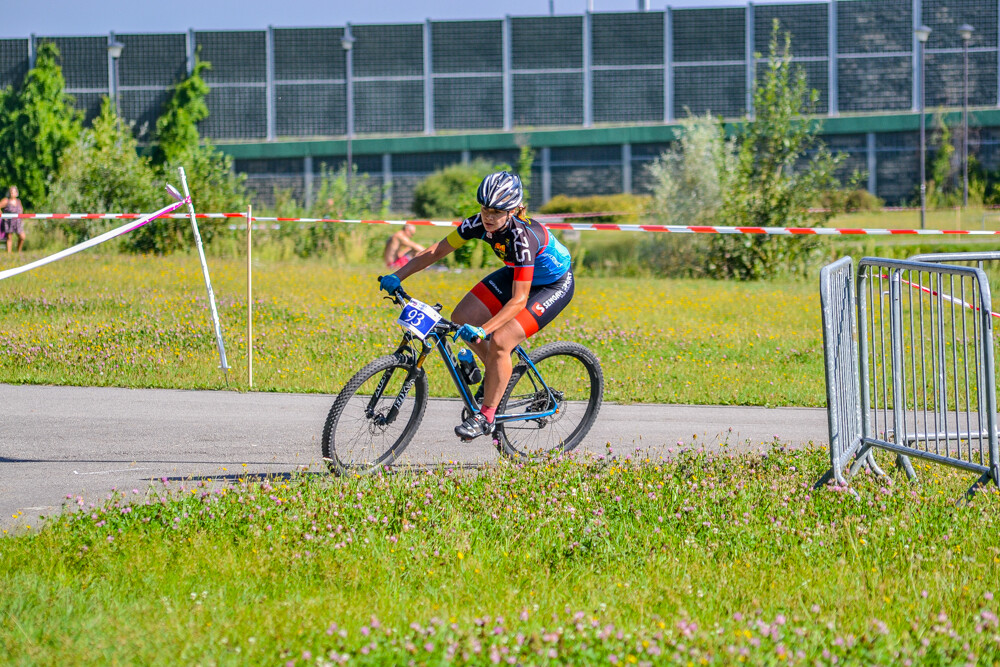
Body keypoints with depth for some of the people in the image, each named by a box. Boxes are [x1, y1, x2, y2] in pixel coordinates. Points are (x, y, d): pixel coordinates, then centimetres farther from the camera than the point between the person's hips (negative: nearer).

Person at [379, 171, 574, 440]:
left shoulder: (522, 237, -38)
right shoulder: (479, 224, -19)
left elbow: (519, 301, -38)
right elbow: (436, 251, -10)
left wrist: (482, 330, -48)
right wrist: (397, 276, -20)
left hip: (554, 285, -8)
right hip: (517, 274, 8)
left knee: (500, 341, -24)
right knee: (461, 318, -6)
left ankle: (486, 416, -9)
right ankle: (498, 372, 18)